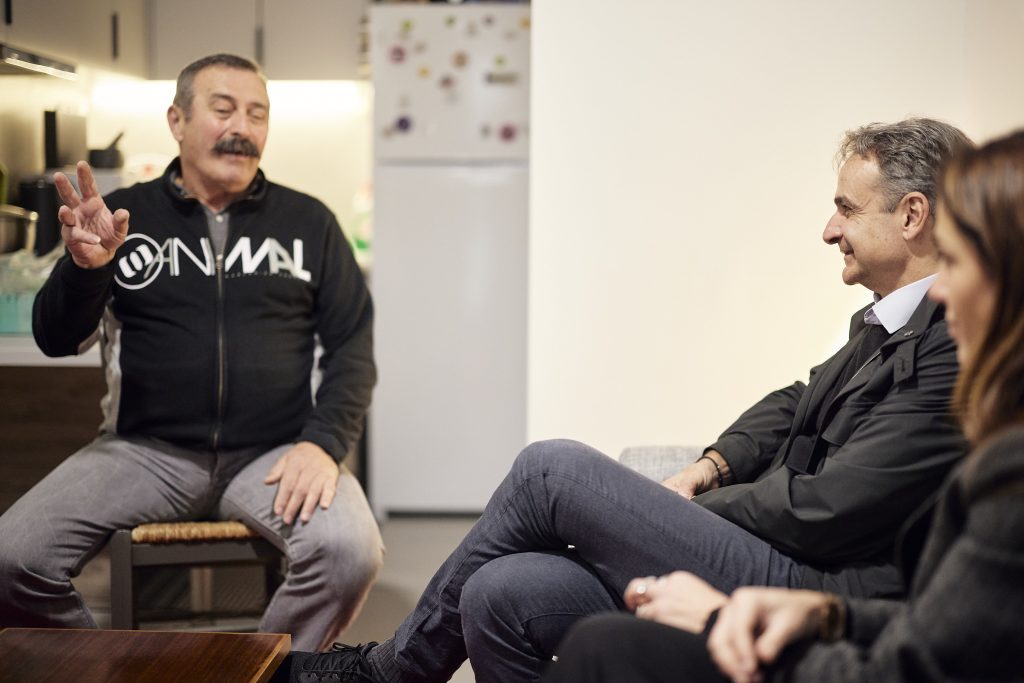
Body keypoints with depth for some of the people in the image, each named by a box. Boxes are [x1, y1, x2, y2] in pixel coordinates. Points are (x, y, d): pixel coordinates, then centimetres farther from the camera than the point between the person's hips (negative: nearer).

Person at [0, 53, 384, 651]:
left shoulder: (308, 221, 8)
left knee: (351, 552, -29)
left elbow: (352, 344, 6)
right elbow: (57, 341, 3)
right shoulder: (125, 216, 8)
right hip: (145, 450, 1)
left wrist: (324, 443, -11)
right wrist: (86, 267, -19)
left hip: (274, 453, 0)